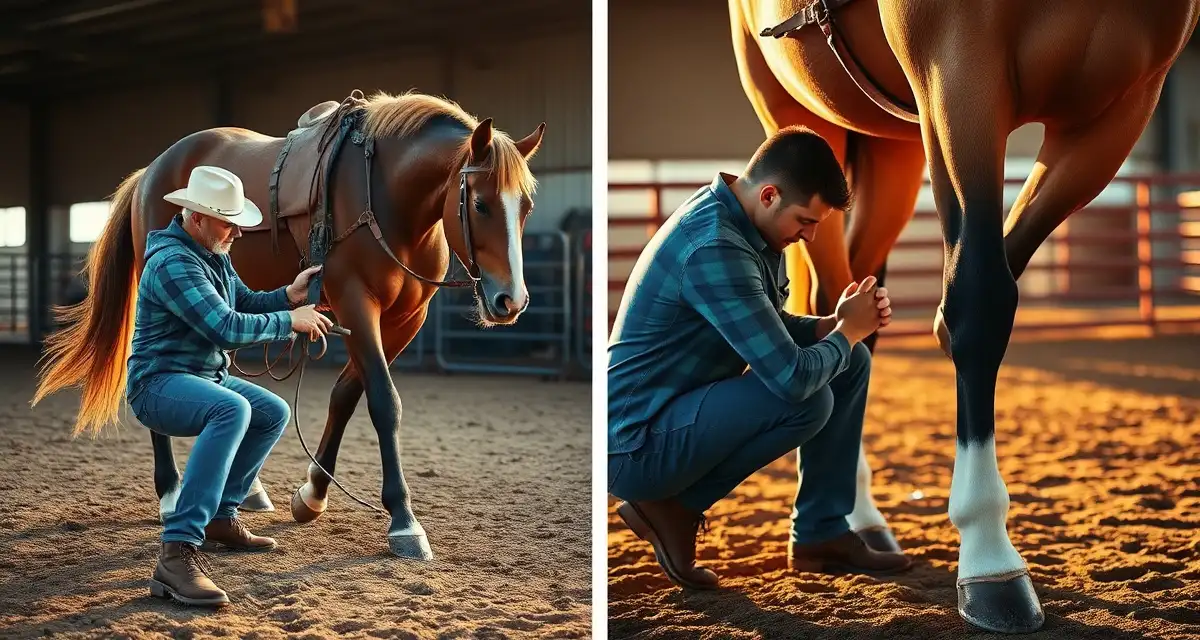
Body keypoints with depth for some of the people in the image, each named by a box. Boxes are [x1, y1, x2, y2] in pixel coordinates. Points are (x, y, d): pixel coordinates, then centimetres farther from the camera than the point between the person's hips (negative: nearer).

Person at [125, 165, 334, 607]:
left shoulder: (213, 254, 9)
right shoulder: (173, 263, -22)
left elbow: (244, 303, 19)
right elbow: (226, 327, -29)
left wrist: (289, 295, 1)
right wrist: (290, 321, -18)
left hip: (205, 378, 11)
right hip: (160, 384, -11)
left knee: (274, 413, 19)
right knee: (232, 409, -38)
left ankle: (220, 516, 21)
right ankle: (179, 552, -43)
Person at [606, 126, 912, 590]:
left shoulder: (748, 225, 3)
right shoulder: (714, 248, -28)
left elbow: (772, 330, 17)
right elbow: (792, 376, -30)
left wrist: (835, 323, -3)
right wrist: (848, 330, -10)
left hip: (683, 408, 10)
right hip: (635, 445, -10)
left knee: (850, 362, 6)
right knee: (810, 400, -27)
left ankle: (821, 534, 11)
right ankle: (671, 506, -7)